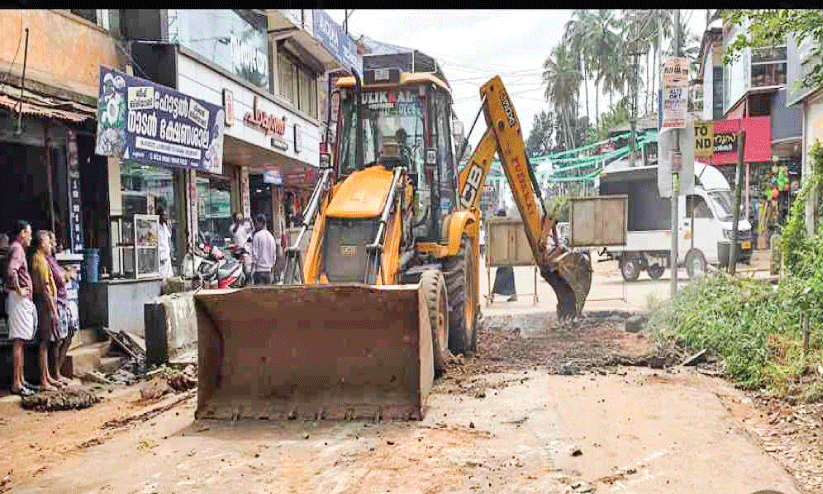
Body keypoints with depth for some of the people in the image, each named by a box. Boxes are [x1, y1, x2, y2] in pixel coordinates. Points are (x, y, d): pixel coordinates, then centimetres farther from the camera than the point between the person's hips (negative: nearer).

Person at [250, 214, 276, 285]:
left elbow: (254, 255, -11)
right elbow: (274, 256, 15)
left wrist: (253, 271, -8)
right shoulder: (271, 236, 12)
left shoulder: (257, 236, -8)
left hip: (259, 271, -6)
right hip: (268, 271, 6)